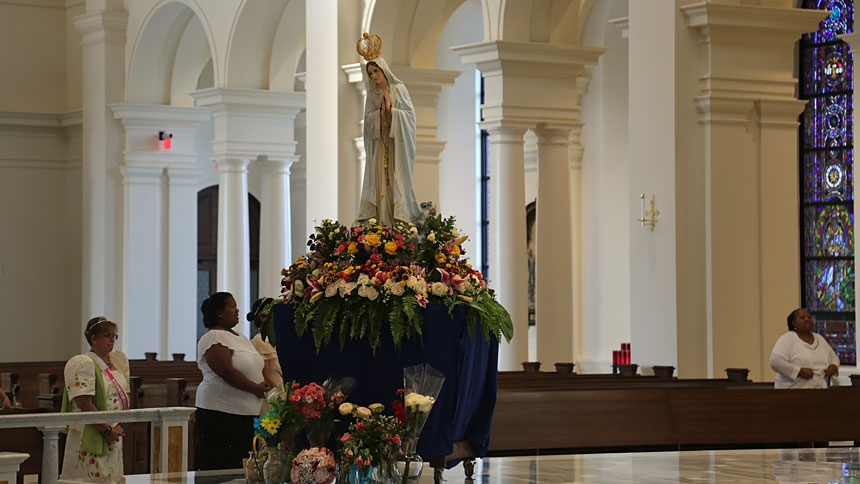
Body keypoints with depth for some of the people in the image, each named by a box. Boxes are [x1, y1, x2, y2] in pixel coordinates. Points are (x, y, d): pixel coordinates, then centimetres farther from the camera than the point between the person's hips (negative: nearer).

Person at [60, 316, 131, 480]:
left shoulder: (117, 362, 13)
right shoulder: (82, 364, -12)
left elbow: (125, 398, 18)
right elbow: (84, 404, -19)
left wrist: (120, 425, 1)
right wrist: (107, 430, -17)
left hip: (113, 441, 8)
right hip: (90, 440, -8)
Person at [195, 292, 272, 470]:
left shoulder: (240, 337, 19)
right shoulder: (214, 338, -11)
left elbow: (253, 368, 25)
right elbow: (227, 372, -20)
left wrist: (264, 384, 4)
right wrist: (256, 388, -13)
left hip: (248, 414, 9)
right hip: (221, 417, -9)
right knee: (221, 471, -8)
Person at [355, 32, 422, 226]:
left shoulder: (398, 89, 2)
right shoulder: (372, 95, 13)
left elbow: (409, 113, -3)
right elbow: (368, 120, 4)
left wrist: (391, 109, -11)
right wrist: (381, 110, -10)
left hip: (396, 144, -3)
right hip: (379, 144, 3)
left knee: (398, 179, -7)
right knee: (380, 182, -4)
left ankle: (400, 222, -9)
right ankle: (382, 227, -7)